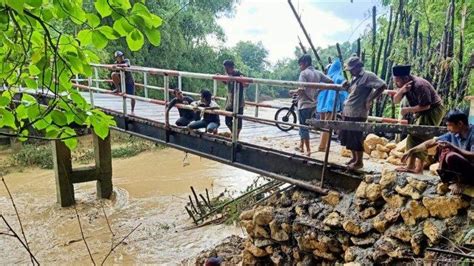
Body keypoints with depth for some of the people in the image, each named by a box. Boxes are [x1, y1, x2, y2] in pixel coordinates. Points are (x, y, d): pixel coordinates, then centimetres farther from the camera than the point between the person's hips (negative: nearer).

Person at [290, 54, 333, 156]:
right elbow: (331, 82, 6)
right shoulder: (318, 73, 8)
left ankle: (308, 150, 2)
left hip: (304, 104, -7)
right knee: (304, 126, 20)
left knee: (304, 127, 0)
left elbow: (301, 90, -22)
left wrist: (293, 91, -4)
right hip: (313, 104, 7)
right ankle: (301, 146, 27)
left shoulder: (304, 73, -13)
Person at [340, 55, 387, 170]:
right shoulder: (355, 78, 16)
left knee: (356, 138, -2)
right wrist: (347, 86, 4)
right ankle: (354, 158, 27)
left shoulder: (368, 76, -10)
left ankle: (359, 162, 10)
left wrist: (369, 99, -16)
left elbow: (383, 86, -17)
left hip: (358, 113, -9)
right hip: (348, 112, 9)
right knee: (348, 137, 13)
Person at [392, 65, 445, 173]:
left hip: (433, 110, -9)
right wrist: (401, 91, -26)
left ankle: (419, 167, -9)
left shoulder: (419, 85, -28)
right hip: (422, 112, 9)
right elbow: (395, 100, -7)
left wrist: (408, 109, -21)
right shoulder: (404, 85, -2)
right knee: (412, 137, 7)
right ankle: (410, 165, 10)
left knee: (420, 137, -14)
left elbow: (425, 106, -28)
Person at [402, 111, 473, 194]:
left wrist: (452, 147, -27)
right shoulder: (453, 134, 2)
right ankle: (447, 179, -2)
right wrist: (411, 151, 3)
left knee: (451, 156, -30)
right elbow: (431, 142, 5)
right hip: (461, 170, 7)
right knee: (443, 149, -2)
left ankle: (459, 182, -5)